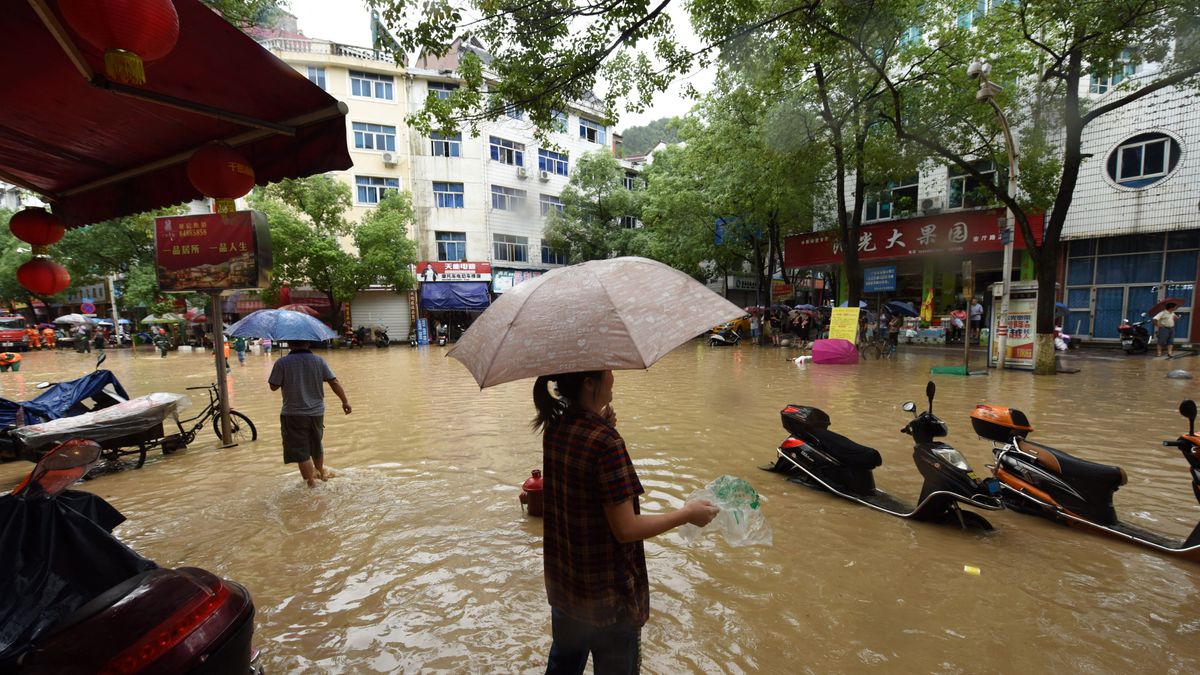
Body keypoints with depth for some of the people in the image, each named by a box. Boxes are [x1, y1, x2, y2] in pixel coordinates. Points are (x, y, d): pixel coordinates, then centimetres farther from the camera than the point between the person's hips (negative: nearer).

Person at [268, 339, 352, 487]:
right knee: (316, 445, 25)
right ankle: (320, 472, 45)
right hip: (317, 412, 4)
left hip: (294, 414, -4)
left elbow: (274, 387, -6)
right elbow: (334, 382, -5)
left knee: (301, 452, 4)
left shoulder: (282, 363, -12)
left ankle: (311, 483, 9)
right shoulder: (319, 360, -5)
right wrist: (345, 401, 3)